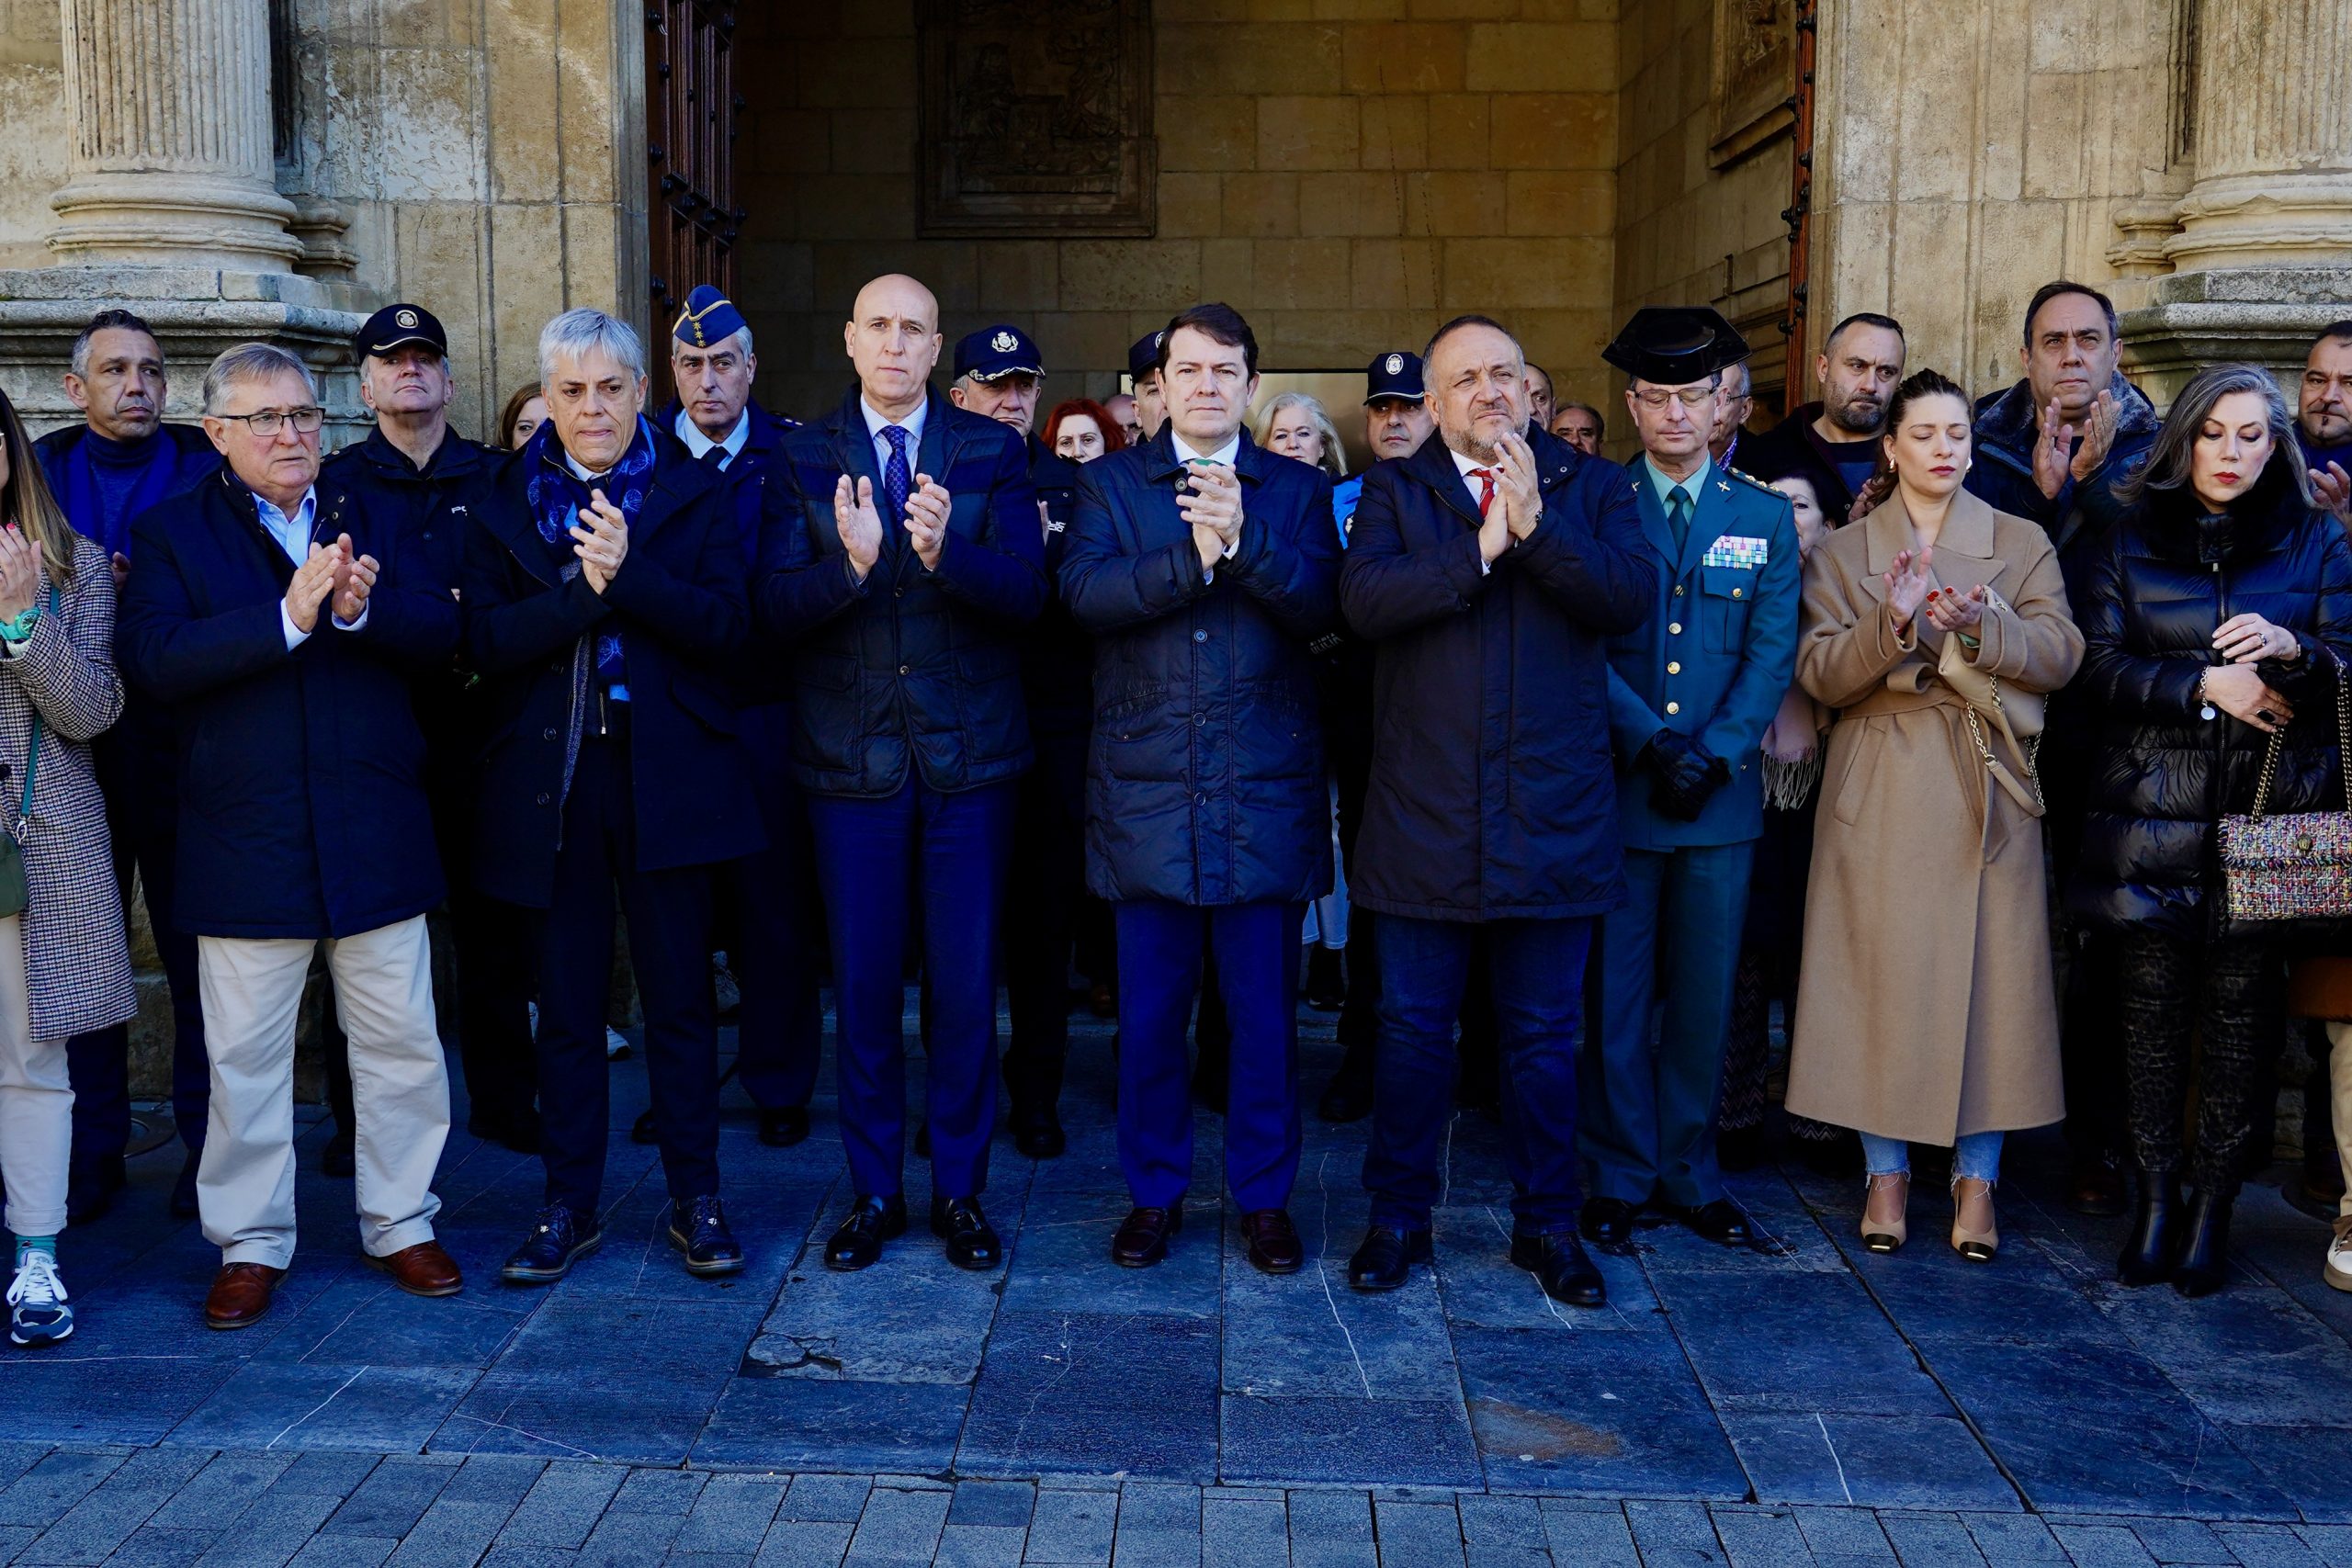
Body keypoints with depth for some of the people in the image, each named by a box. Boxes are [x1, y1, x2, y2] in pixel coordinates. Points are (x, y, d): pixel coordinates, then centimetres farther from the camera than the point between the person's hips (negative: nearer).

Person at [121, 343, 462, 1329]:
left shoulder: (373, 521, 11)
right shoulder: (170, 535, 3)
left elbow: (439, 633, -1)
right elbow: (157, 659, -13)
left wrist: (358, 610, -21)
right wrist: (288, 617, -23)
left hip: (374, 833, 2)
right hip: (245, 836, -2)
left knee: (401, 1043, 8)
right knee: (245, 1057, 6)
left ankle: (399, 1222, 24)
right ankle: (250, 1244, 20)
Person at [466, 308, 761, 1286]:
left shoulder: (693, 495, 4)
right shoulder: (506, 503, 7)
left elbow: (727, 626, -8)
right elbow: (485, 639, -4)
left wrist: (628, 573, -19)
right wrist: (582, 588, -17)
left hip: (665, 774, -1)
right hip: (550, 779, 1)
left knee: (680, 996, 4)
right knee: (566, 1004, 8)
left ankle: (695, 1202, 15)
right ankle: (569, 1206, 19)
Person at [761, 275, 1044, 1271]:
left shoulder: (992, 453, 3)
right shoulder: (802, 459, 3)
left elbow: (1026, 593, -8)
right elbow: (776, 608, -7)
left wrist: (944, 552, -27)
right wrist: (850, 562, -26)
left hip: (970, 754, 0)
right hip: (851, 758, 0)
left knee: (966, 984, 5)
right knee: (863, 986, 7)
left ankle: (960, 1189, 19)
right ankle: (873, 1191, 21)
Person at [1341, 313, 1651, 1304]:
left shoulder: (1588, 487, 7)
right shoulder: (1394, 490, 5)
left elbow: (1629, 600, -10)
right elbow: (1364, 601, -13)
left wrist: (1535, 526, -18)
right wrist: (1480, 550, -17)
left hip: (1554, 811, 1)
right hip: (1424, 809, 0)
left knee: (1545, 1037, 10)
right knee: (1413, 1028, 8)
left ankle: (1545, 1223, 23)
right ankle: (1399, 1216, 22)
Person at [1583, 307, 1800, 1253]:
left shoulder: (1766, 518, 9)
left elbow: (1772, 657, 2)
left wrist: (1711, 754, -12)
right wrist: (1652, 742, -15)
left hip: (1723, 792, 2)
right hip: (1616, 786, -2)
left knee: (1705, 995, 8)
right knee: (1617, 995, 4)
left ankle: (1691, 1174, 20)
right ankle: (1621, 1177, 15)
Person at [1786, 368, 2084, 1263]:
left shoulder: (2023, 544, 10)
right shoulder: (1843, 552, 9)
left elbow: (2060, 654, -2)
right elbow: (1820, 674, -2)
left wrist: (1982, 626, -20)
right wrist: (1891, 625, -20)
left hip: (1987, 788, 0)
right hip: (1879, 791, 0)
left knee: (1990, 977, -2)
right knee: (1878, 973, 0)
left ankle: (1976, 1175, 8)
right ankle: (1887, 1171, 11)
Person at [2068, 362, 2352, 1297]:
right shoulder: (2131, 538, 10)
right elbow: (2100, 666, 2)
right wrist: (2204, 685, -11)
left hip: (2271, 810, 0)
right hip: (2152, 813, 0)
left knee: (2242, 1007, -1)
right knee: (2152, 1004, 0)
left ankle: (2213, 1205, 9)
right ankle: (2156, 1198, 11)